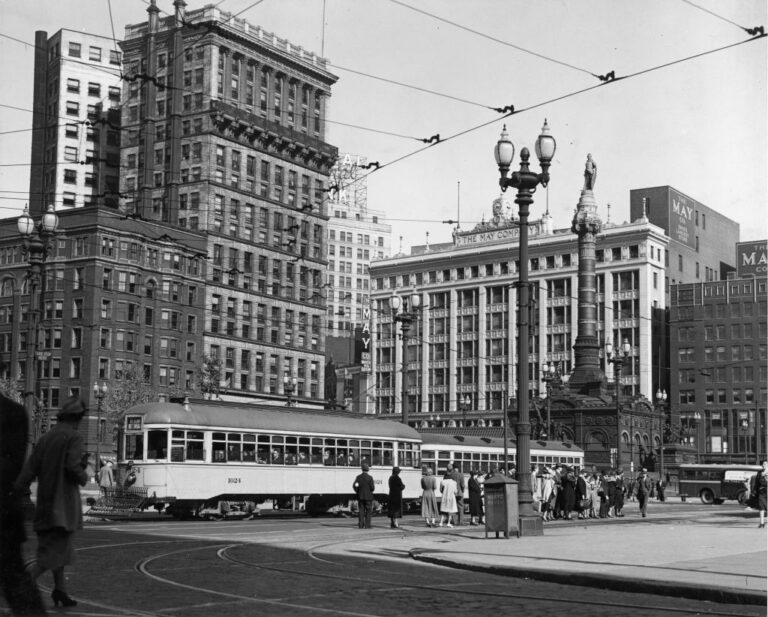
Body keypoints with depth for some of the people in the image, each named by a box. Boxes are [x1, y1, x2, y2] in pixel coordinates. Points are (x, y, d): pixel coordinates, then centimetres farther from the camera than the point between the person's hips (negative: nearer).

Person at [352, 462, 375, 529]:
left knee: (361, 511, 7)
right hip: (368, 496, -3)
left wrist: (357, 491, 7)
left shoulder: (358, 477, 2)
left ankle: (361, 525, 3)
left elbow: (354, 485, -6)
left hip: (360, 496, 3)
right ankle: (367, 525, -2)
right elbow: (372, 487, -12)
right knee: (368, 511, 2)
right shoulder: (370, 477, -9)